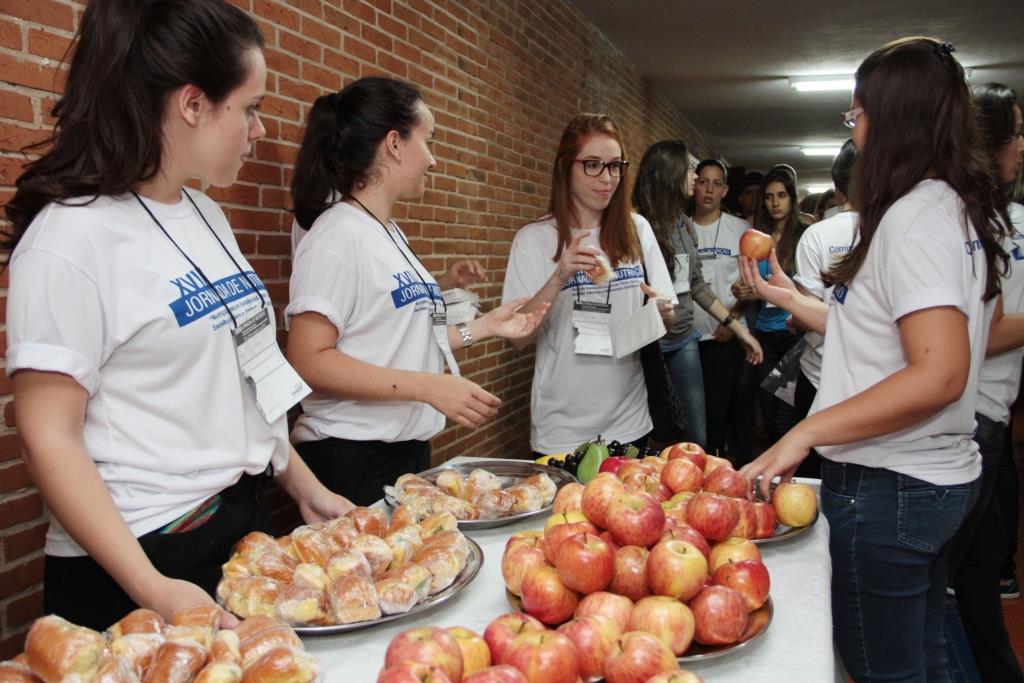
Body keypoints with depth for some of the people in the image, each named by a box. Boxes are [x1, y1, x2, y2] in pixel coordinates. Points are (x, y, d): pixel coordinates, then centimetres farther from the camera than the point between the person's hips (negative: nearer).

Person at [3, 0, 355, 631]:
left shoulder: (206, 214, 6)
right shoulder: (71, 235, -16)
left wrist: (304, 486, 13)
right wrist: (153, 589, -23)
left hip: (246, 519, 8)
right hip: (141, 551, -7)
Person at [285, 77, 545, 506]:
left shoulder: (390, 233, 10)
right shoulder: (338, 233, -15)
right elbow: (308, 361, -21)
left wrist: (483, 328, 12)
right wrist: (430, 387, -25)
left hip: (409, 451, 9)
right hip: (353, 459, -9)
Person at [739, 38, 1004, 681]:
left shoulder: (915, 216, -18)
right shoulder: (955, 209, 12)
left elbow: (939, 374, -27)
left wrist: (806, 433, -25)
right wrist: (790, 298, 20)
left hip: (888, 487, -10)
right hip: (940, 478, 10)